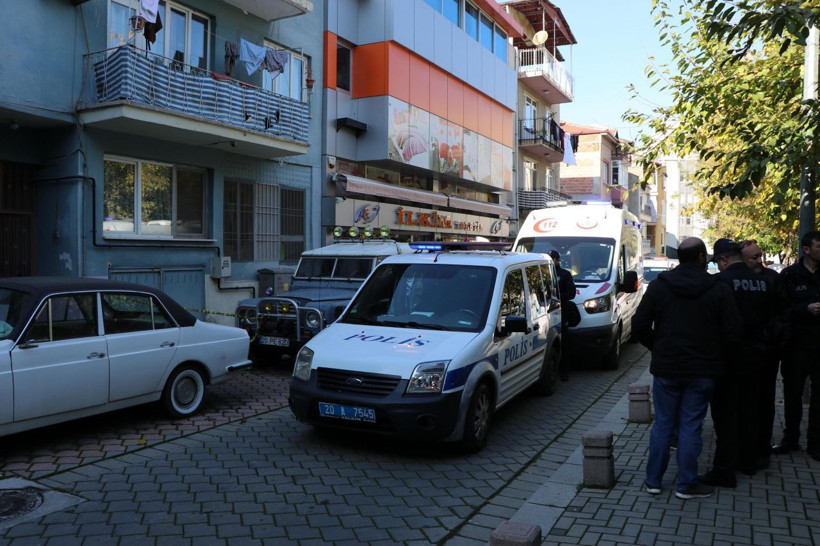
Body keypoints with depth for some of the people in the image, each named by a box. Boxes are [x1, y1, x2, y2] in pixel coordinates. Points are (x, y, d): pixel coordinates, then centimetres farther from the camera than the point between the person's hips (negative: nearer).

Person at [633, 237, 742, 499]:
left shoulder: (658, 286, -2)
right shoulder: (718, 289, -5)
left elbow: (639, 325, -3)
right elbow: (732, 332, -7)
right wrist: (716, 355, 10)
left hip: (666, 368, 1)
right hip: (703, 370, -1)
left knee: (663, 423, 11)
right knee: (691, 426, 7)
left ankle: (653, 480, 19)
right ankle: (686, 485, 16)